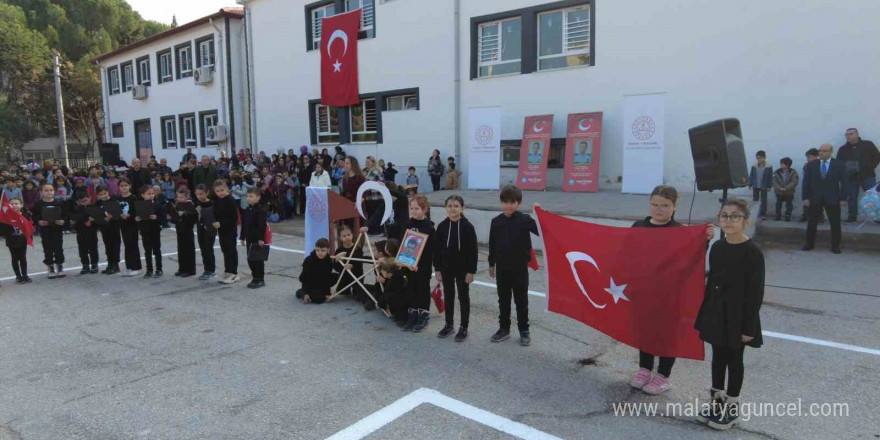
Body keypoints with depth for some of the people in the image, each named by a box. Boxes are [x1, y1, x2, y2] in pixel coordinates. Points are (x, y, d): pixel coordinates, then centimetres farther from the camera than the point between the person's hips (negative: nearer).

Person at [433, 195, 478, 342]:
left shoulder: (468, 227, -11)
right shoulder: (442, 226, -1)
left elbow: (473, 250, -10)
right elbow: (437, 249, 4)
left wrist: (471, 271, -12)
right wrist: (437, 269, 1)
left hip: (462, 268, -4)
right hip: (446, 268, 4)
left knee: (463, 297, 8)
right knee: (448, 296, 14)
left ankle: (463, 327, 19)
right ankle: (449, 324, 28)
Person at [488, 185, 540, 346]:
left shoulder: (525, 220, -9)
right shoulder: (496, 221, -1)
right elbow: (492, 245, 7)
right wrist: (491, 264, 11)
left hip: (520, 267, -3)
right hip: (502, 267, 3)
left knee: (521, 300, 9)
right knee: (503, 299, 13)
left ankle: (524, 330, 22)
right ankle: (504, 328, 26)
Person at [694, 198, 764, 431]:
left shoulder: (752, 251, -14)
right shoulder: (717, 247, 4)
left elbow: (756, 291, -14)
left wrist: (749, 325, -14)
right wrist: (704, 313, 12)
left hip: (738, 314, -5)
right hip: (716, 311, 5)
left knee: (734, 359, 7)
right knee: (718, 356, 15)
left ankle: (732, 407, 22)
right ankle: (717, 400, 30)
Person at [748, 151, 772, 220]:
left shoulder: (768, 167, -5)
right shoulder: (754, 166, 1)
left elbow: (770, 177, -2)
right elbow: (751, 176, 6)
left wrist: (769, 186, -5)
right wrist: (750, 184, 2)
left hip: (764, 187, -2)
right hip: (755, 186, 2)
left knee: (763, 201, 2)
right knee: (755, 200, 8)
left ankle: (763, 214, 9)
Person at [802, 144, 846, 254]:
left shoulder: (838, 165, -1)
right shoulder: (811, 165, 3)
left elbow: (843, 182, -2)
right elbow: (806, 182, 2)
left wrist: (843, 198, -7)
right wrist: (806, 197, -5)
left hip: (832, 199, -1)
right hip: (815, 199, 1)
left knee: (835, 223, 3)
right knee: (812, 223, 7)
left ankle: (835, 246, 14)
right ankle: (809, 244, 17)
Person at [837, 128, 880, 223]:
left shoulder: (868, 144, 4)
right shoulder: (843, 149, 8)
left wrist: (870, 167, -9)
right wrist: (843, 172, -11)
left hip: (867, 176, -1)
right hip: (850, 178, 2)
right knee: (851, 198, 4)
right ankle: (852, 217, 11)